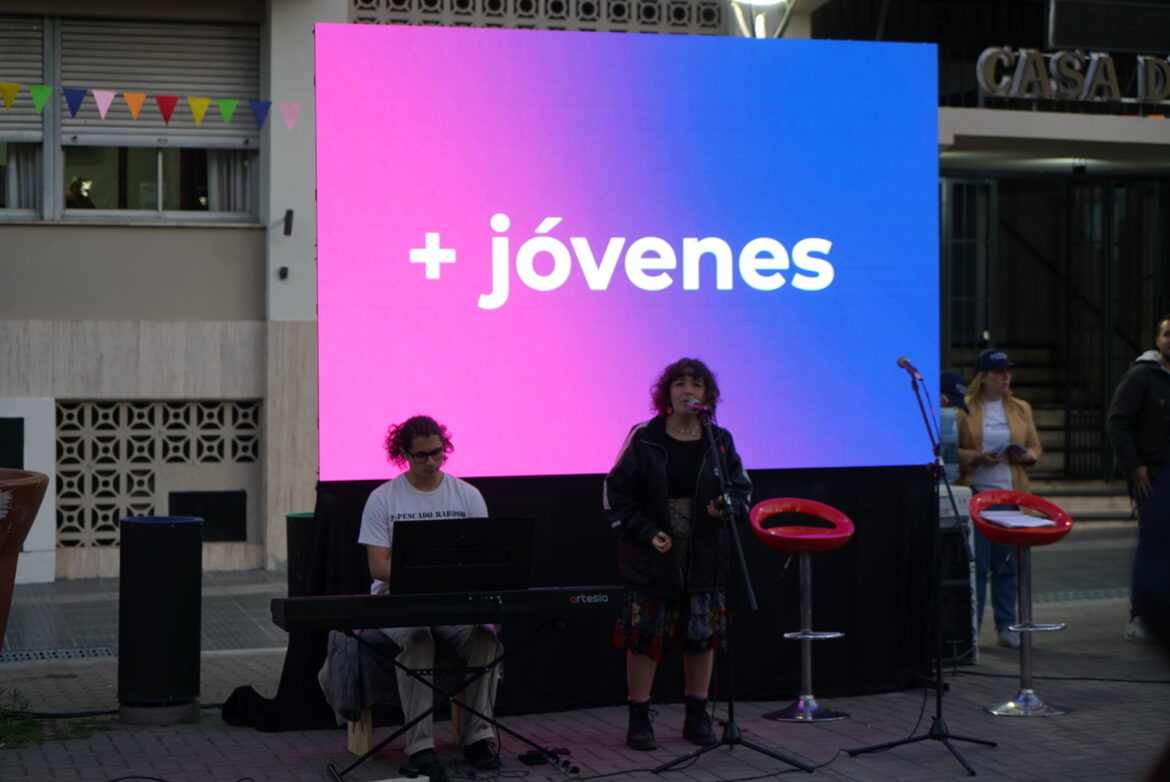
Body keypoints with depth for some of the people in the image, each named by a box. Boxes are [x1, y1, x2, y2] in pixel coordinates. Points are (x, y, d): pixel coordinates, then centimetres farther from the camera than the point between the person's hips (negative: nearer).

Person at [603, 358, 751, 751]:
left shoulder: (719, 440, 4)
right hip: (651, 556, -3)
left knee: (702, 635, 7)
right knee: (645, 635, -1)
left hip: (704, 556, 3)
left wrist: (727, 505, -11)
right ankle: (639, 719, 9)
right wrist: (646, 533, -12)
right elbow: (616, 492, -3)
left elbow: (742, 487, 12)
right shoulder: (644, 438, -4)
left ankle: (697, 717, 20)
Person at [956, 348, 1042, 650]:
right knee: (976, 564, -4)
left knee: (1008, 564, 4)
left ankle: (1006, 626, 12)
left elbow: (1035, 447, 17)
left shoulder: (1021, 409, 14)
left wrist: (1025, 456, -5)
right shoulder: (963, 409, 1)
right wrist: (978, 457, -16)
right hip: (975, 494, -4)